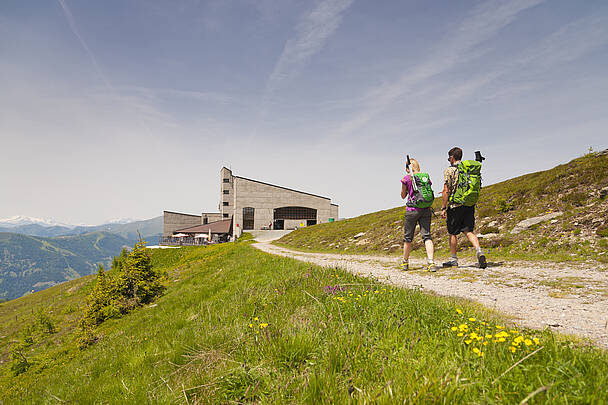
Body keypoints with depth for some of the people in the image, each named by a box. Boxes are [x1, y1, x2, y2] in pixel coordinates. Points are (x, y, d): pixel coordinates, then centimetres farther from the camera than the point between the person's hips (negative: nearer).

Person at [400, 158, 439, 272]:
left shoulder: (406, 178, -5)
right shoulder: (426, 177, 7)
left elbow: (403, 196, 6)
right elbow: (429, 193, 13)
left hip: (412, 210, -3)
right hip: (426, 210, 3)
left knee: (407, 237, 11)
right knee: (427, 236, 1)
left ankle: (405, 263, 24)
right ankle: (431, 262, -14)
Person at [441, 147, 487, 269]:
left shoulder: (449, 171, -8)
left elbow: (446, 191, -12)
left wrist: (443, 208, -8)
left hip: (455, 205, -5)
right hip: (469, 205, 5)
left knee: (452, 233, 8)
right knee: (469, 231, 5)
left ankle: (453, 259, 17)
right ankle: (479, 252, -17)